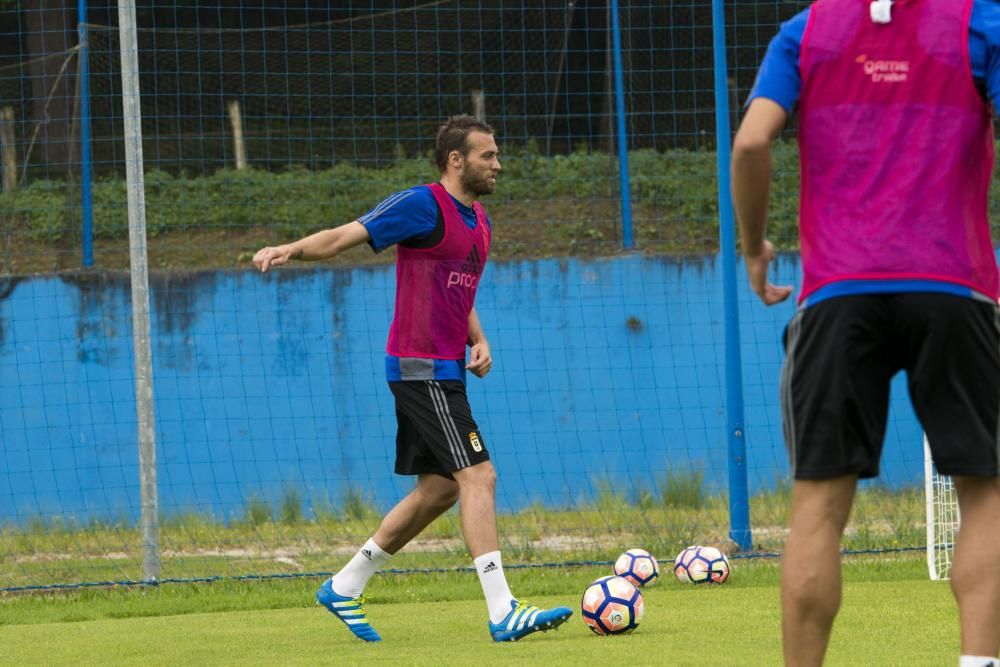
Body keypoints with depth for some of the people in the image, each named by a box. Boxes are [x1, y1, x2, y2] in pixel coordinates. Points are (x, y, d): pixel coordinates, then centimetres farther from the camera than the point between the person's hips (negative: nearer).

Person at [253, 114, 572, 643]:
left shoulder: (477, 222, 16)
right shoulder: (423, 204, -11)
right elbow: (345, 236, -16)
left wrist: (479, 341, 10)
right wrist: (289, 250, -33)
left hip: (445, 371, 10)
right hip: (421, 369, -10)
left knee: (438, 490, 13)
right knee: (478, 476, -15)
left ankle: (344, 588, 23)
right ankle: (504, 614, -18)